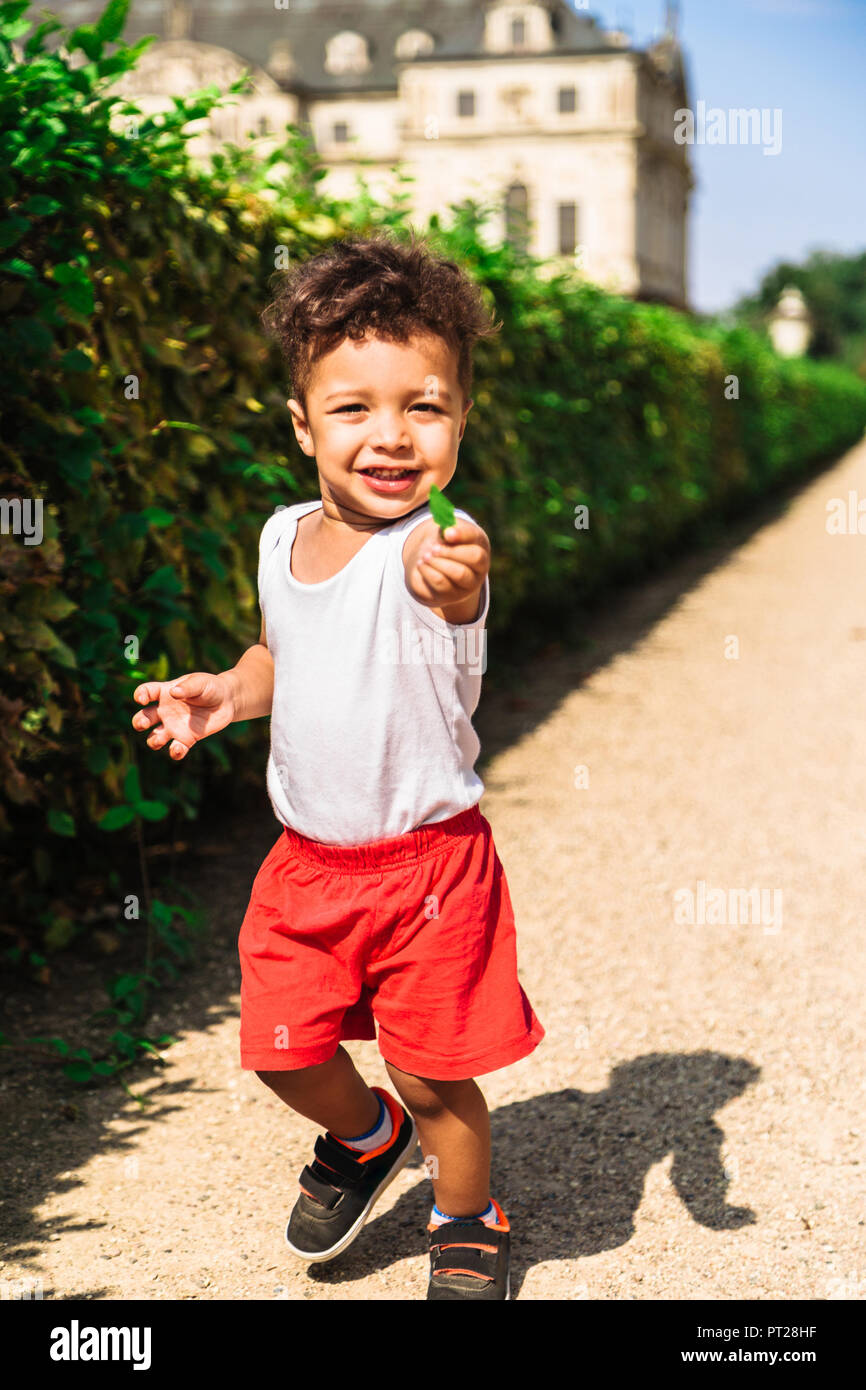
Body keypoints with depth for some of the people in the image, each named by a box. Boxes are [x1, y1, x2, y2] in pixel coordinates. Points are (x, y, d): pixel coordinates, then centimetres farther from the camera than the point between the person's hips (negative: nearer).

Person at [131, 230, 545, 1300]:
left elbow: (445, 584, -47)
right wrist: (226, 692, -1)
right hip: (306, 857, 6)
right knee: (285, 1051, 14)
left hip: (429, 860, -5)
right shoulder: (284, 537, 0)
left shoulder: (439, 543, -20)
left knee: (433, 1073, 5)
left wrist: (453, 576, -70)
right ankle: (364, 1136, 47)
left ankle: (469, 1220, 35)